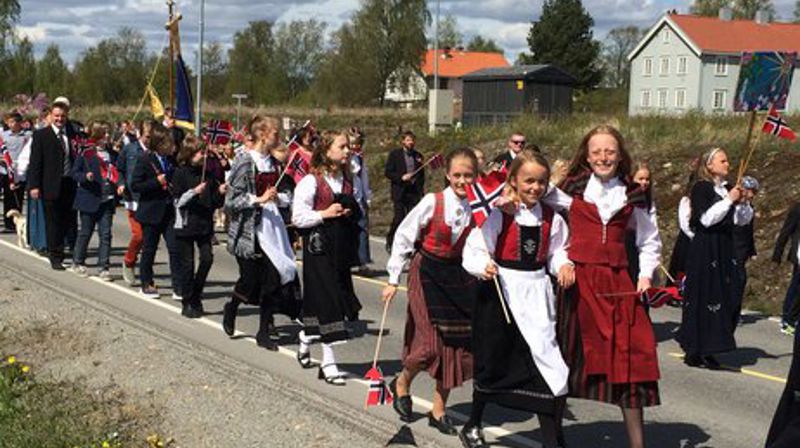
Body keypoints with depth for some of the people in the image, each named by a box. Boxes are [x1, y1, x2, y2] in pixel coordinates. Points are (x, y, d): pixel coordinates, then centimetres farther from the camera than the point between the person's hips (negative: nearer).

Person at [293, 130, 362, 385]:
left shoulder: (347, 179, 11)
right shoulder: (311, 181, -10)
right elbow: (298, 217, -11)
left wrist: (351, 213, 2)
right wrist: (325, 214, -19)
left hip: (341, 246, 7)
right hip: (319, 247, -7)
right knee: (327, 299, -6)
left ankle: (307, 336, 37)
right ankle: (328, 363, 1)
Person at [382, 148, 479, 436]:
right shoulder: (433, 202, -12)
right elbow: (403, 237, -6)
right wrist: (394, 279, -4)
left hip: (460, 277, 4)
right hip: (428, 274, -4)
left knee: (457, 342, 4)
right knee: (432, 342, -11)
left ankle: (438, 410, 20)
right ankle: (402, 383, 21)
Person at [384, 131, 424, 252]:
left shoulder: (418, 156, 14)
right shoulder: (395, 154, 3)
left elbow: (422, 175, 19)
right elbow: (387, 172, -2)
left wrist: (421, 190, 8)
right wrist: (401, 177, -15)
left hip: (414, 192, 3)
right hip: (399, 192, -3)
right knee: (399, 218, -8)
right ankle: (390, 241, 11)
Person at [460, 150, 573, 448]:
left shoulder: (551, 218, 3)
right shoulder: (499, 214, -10)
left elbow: (557, 252, 15)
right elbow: (473, 251, -11)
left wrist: (564, 265, -6)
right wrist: (484, 266, -31)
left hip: (537, 294, 3)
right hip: (501, 293, -3)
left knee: (546, 360, -5)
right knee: (492, 363, 12)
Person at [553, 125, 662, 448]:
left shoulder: (632, 196, 10)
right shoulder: (571, 189, 3)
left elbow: (649, 242, 19)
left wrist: (645, 275, 6)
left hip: (618, 283, 2)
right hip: (578, 278, -2)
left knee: (632, 355, -3)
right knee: (569, 355, 5)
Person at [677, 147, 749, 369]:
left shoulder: (726, 189, 14)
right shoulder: (701, 188, -6)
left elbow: (741, 220, 17)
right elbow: (706, 218, -17)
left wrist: (742, 203, -1)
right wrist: (729, 200, -13)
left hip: (724, 250, 7)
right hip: (705, 250, -7)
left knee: (724, 298, 4)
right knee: (702, 299, -6)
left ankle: (706, 350, 11)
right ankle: (693, 352, 0)